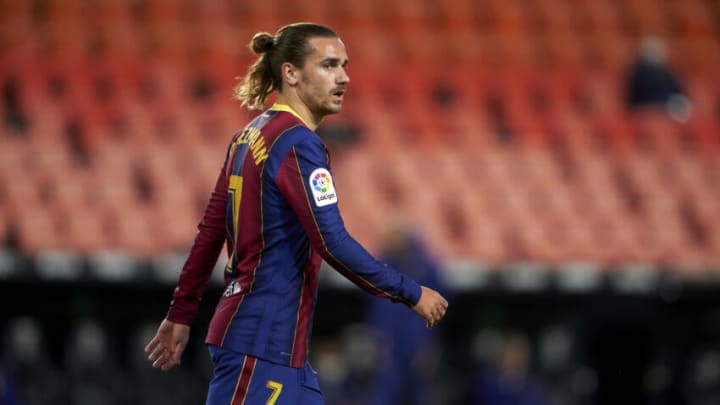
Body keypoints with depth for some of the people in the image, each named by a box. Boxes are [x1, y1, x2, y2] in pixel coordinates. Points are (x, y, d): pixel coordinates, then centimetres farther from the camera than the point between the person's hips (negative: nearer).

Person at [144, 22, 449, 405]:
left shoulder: (251, 136, 14)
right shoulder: (297, 143, -14)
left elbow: (210, 232, 18)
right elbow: (332, 242, -21)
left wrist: (180, 314, 23)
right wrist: (411, 294, -13)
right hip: (262, 345, -10)